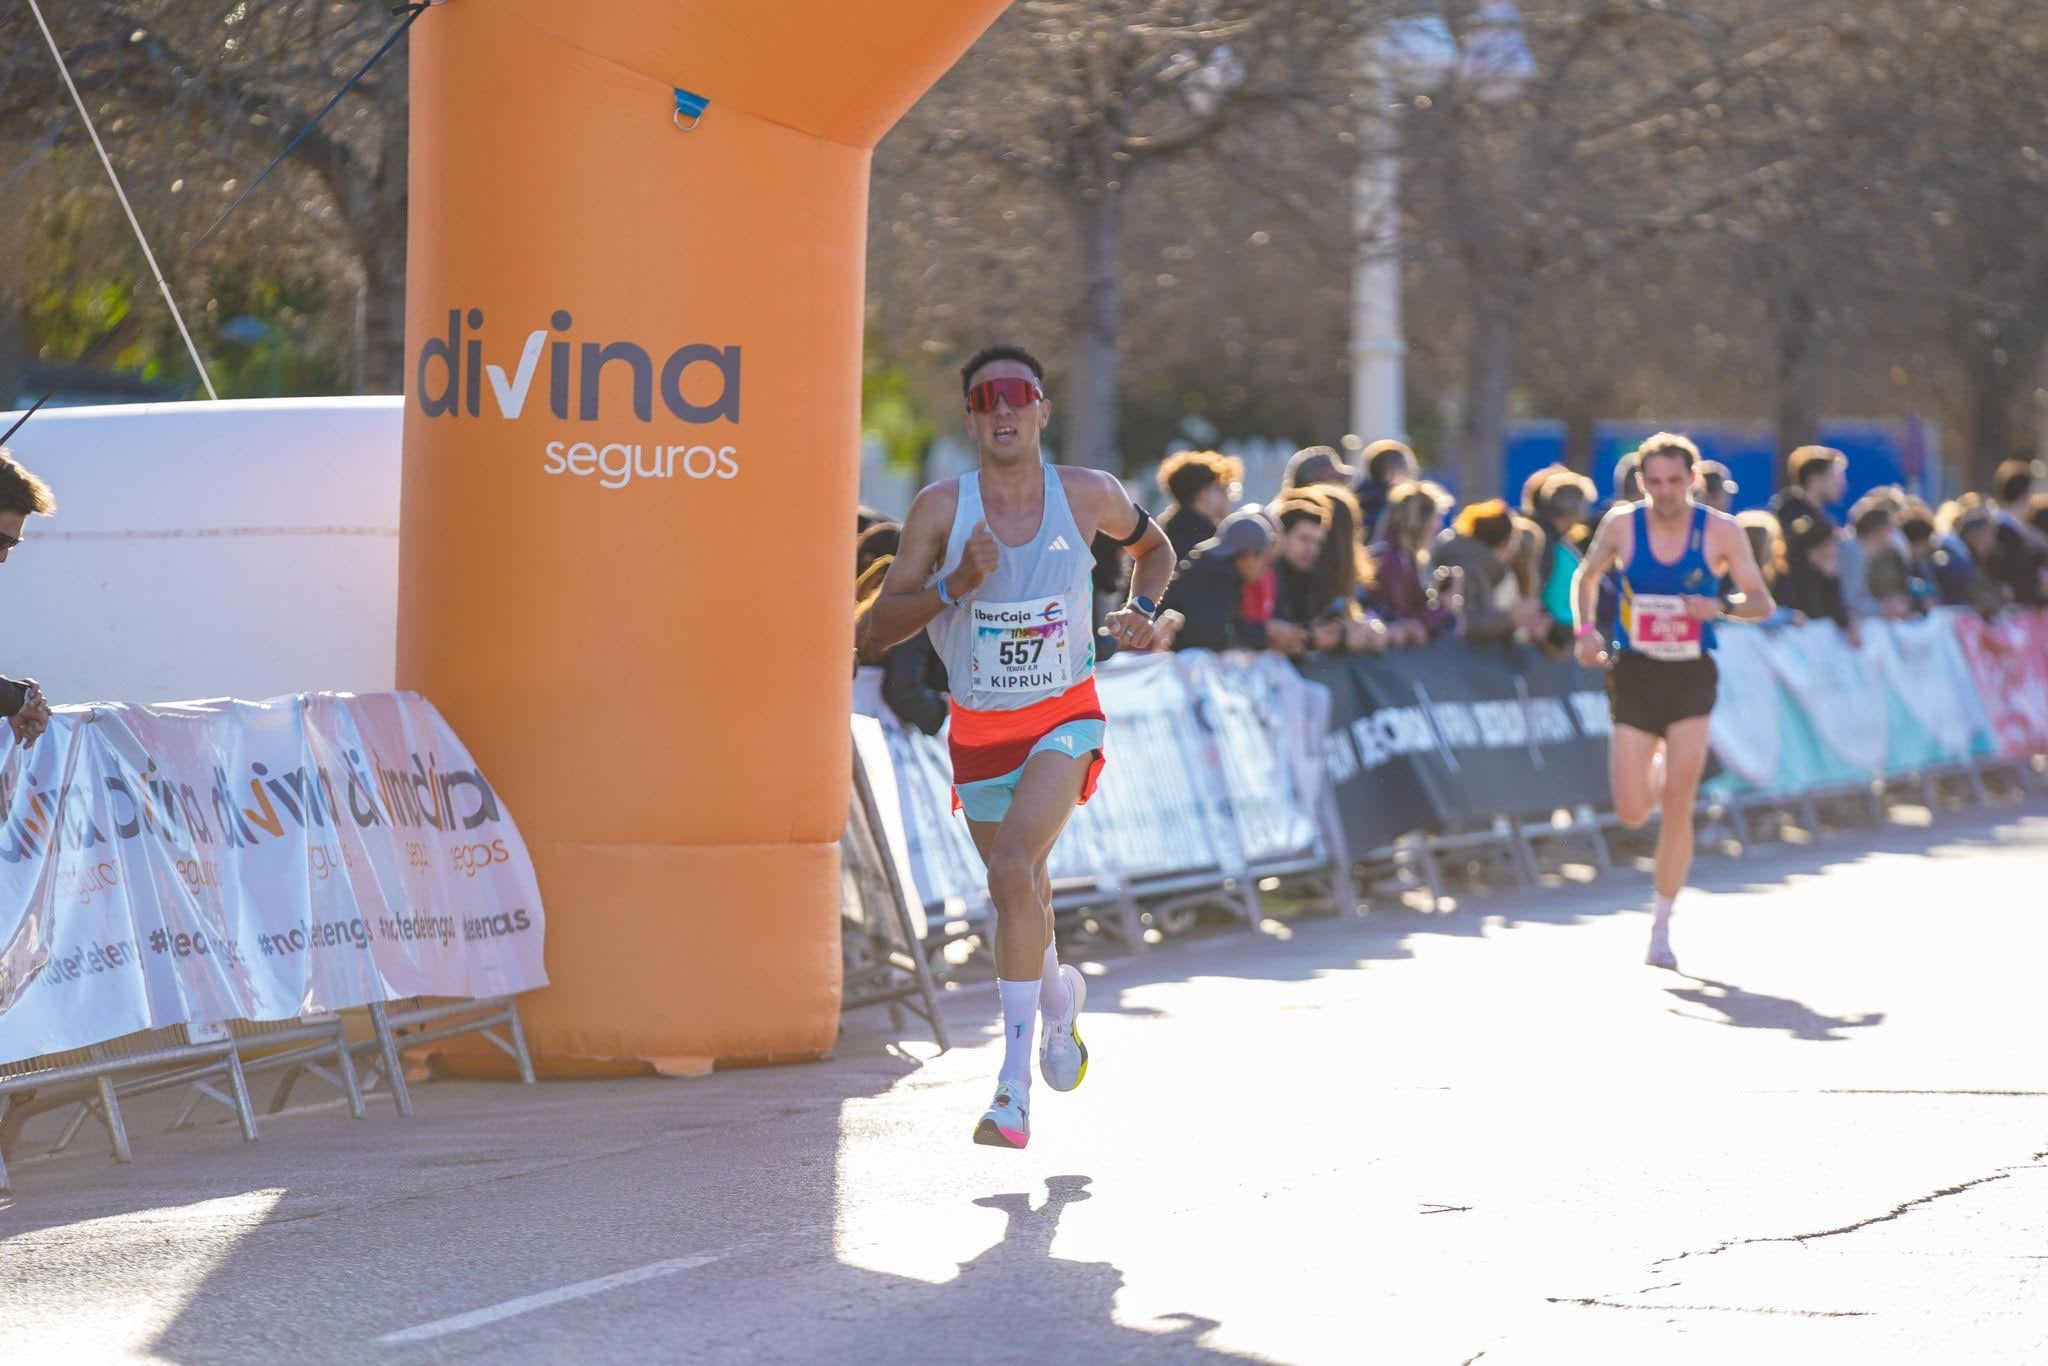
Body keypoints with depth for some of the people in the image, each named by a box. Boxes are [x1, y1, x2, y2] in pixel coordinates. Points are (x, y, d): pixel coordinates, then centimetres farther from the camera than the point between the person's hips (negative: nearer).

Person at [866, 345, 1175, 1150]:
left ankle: (1015, 1085, -23)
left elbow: (1153, 547, 15)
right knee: (1018, 888, 17)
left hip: (1064, 718, -2)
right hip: (978, 726, 2)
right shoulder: (942, 509, -12)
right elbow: (878, 627, -12)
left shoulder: (1088, 497, -8)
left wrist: (1144, 612, -4)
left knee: (1013, 868, -25)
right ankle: (1058, 992, 53)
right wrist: (955, 585, -27)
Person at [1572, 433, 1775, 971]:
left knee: (1678, 804, -10)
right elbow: (1585, 578, 13)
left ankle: (1661, 925, 3)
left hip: (1691, 677, -1)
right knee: (1633, 813, -2)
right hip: (1634, 674, 1)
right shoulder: (1621, 526, -4)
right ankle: (1657, 775, 37)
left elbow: (1762, 603, -2)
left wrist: (1720, 607, -23)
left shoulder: (1721, 532, -6)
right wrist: (1585, 629, -5)